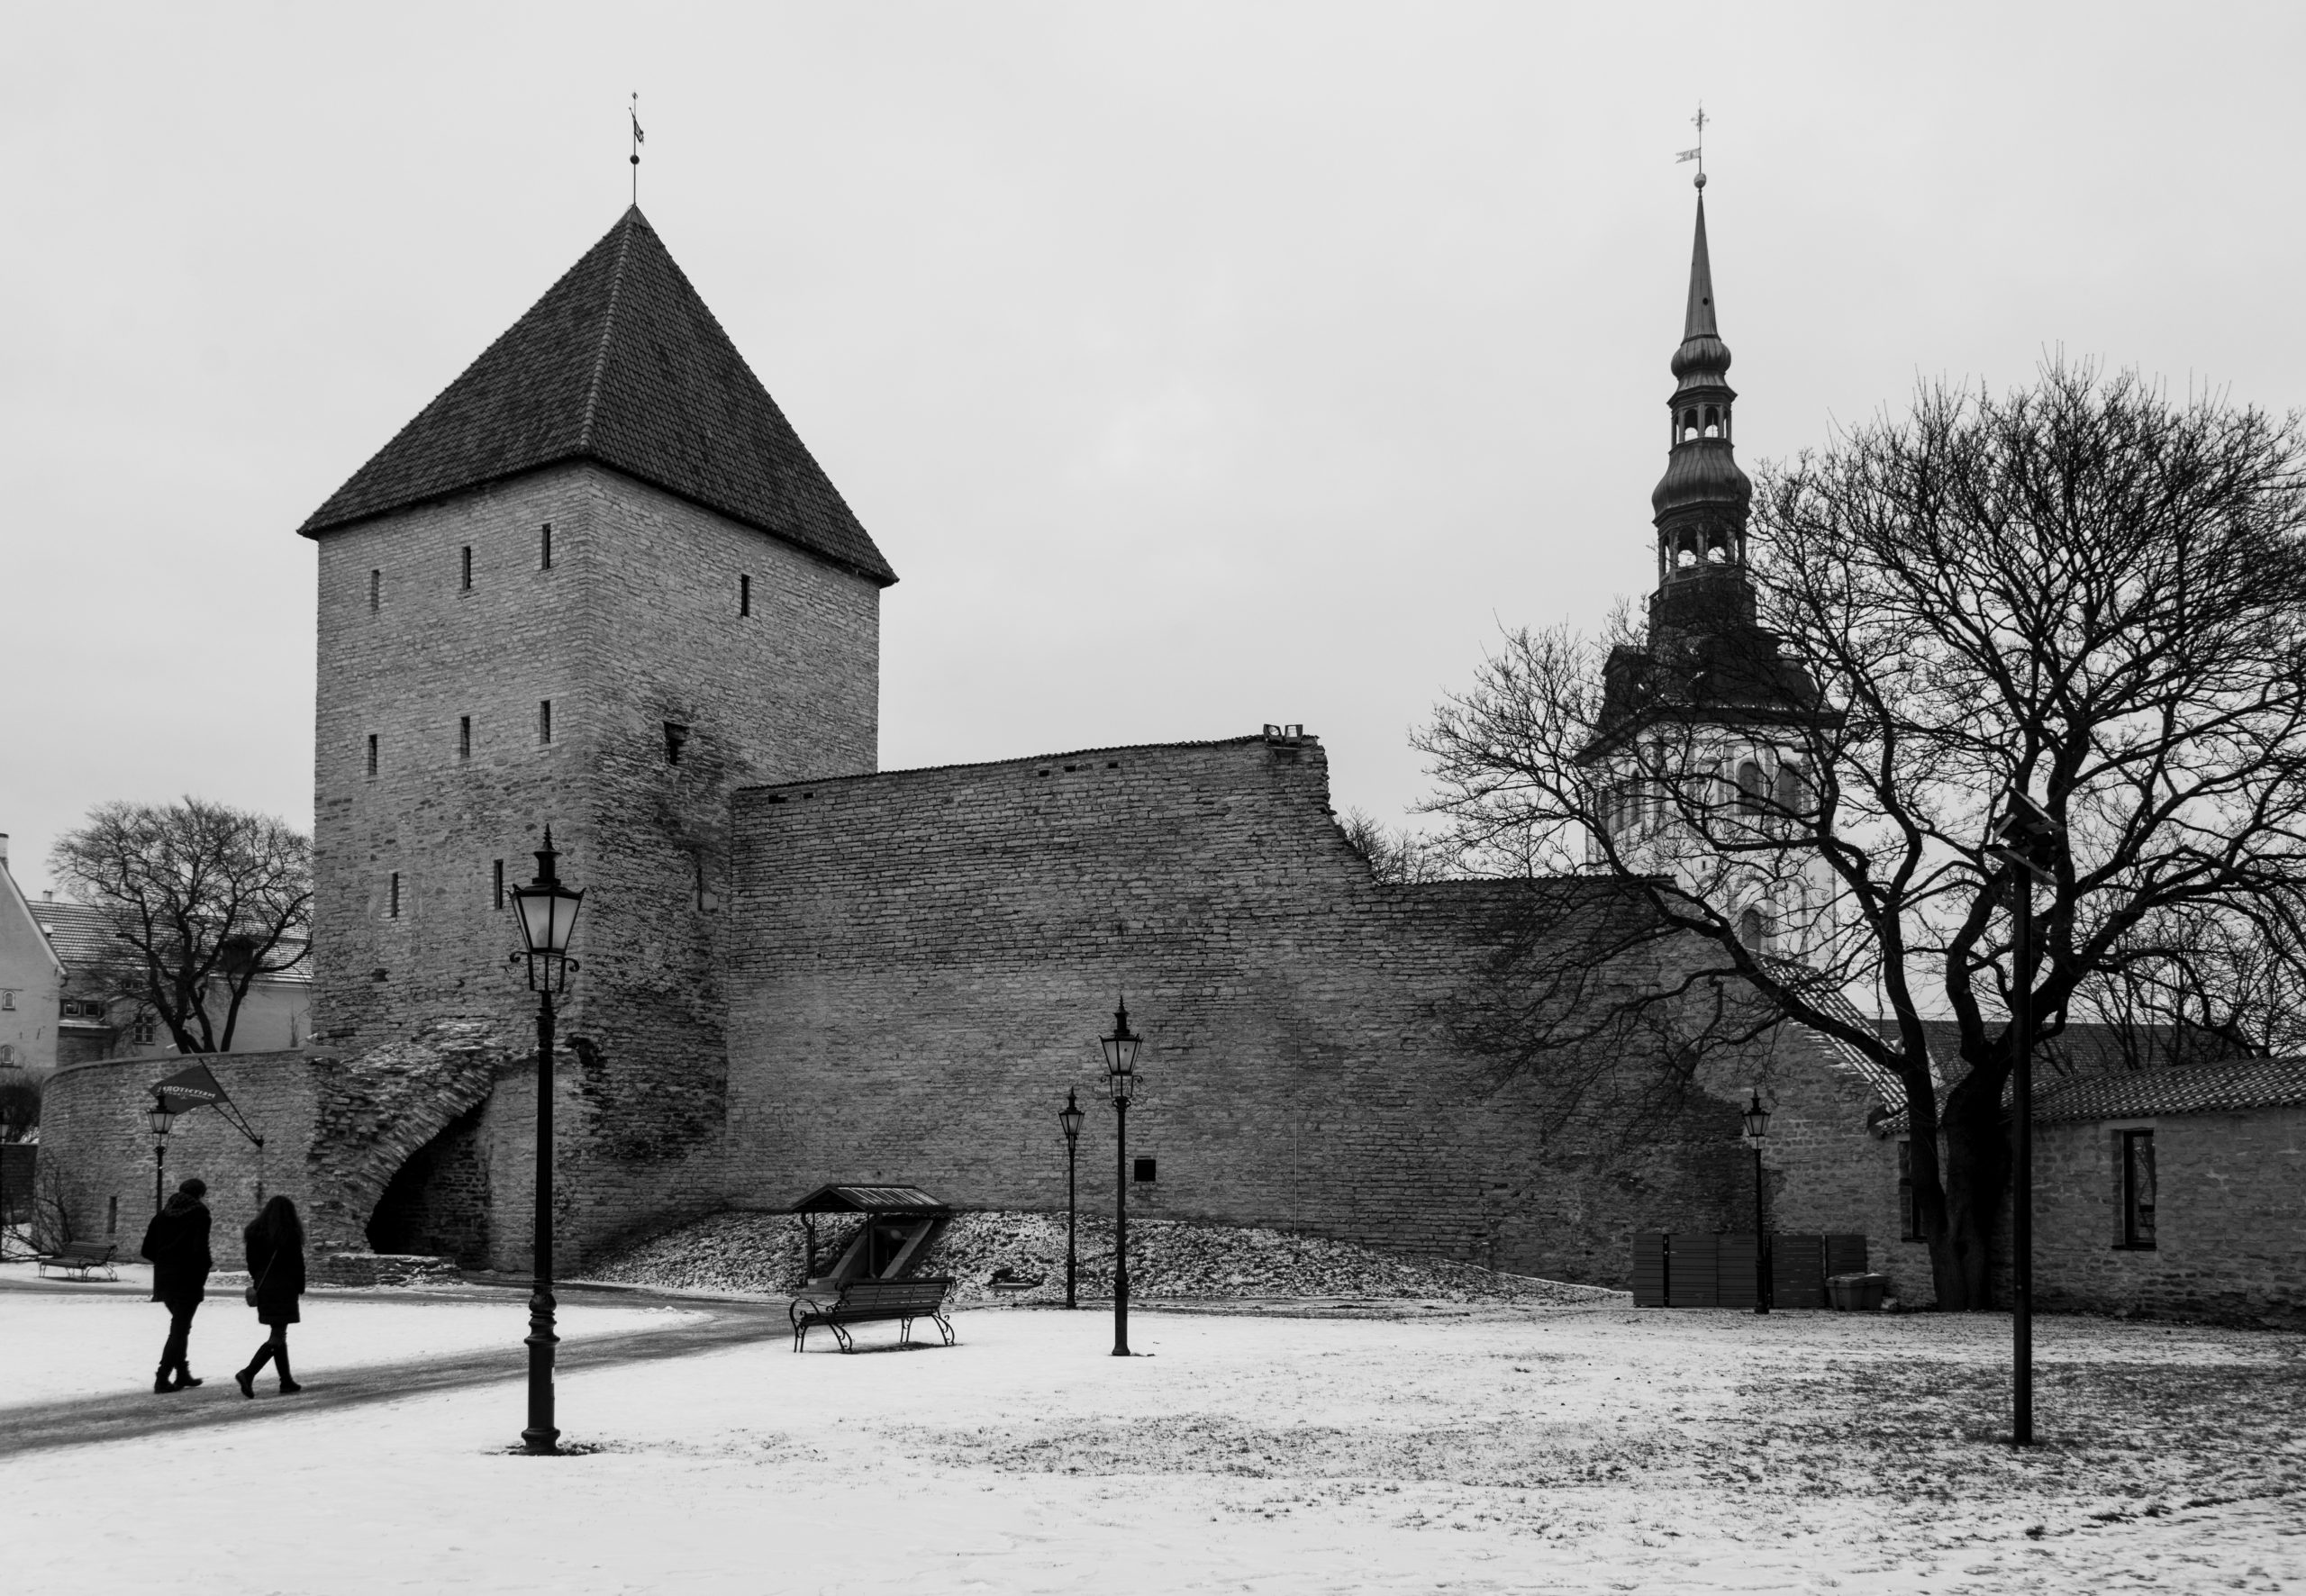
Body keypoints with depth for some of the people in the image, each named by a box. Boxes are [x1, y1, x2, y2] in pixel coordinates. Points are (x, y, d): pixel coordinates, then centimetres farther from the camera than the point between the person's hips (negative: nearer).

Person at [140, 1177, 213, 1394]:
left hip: (164, 1279, 6)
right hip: (188, 1280, -6)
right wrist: (208, 1264, 0)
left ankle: (182, 1374, 25)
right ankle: (162, 1380, -4)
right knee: (180, 1329, 1)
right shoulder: (199, 1213, -9)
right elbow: (199, 1249, -19)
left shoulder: (163, 1214, 9)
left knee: (180, 1326, 21)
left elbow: (147, 1250, 8)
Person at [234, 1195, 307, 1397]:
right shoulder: (291, 1234, -10)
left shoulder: (256, 1232, 5)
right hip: (284, 1288, -6)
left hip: (262, 1287, 6)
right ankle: (248, 1373, -21)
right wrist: (300, 1287, 3)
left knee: (279, 1334, 15)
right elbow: (297, 1263, -7)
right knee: (278, 1337, -4)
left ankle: (287, 1382, 18)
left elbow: (252, 1261, 8)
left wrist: (257, 1281, 17)